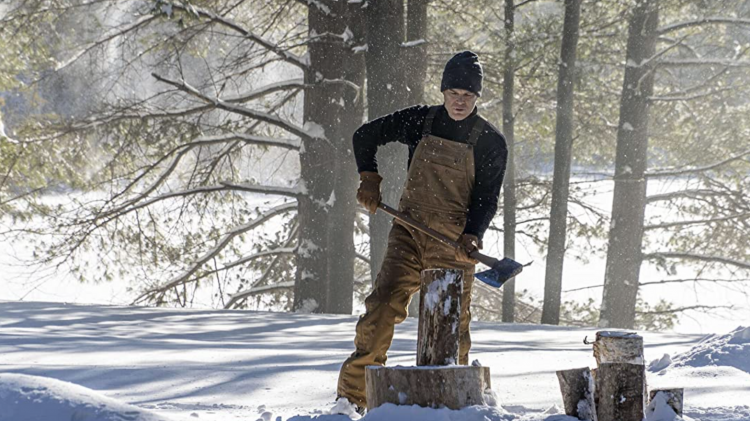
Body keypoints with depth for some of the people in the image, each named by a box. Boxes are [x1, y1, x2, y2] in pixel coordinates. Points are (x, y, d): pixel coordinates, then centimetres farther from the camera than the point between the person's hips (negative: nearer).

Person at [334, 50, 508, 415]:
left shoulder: (490, 142, -2)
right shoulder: (420, 122, 2)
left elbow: (487, 198, -5)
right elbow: (365, 136, 15)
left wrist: (471, 235, -23)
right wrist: (369, 177, 2)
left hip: (454, 247, -1)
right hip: (409, 235, 1)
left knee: (453, 327, 2)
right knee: (382, 306, -14)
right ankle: (352, 395, -14)